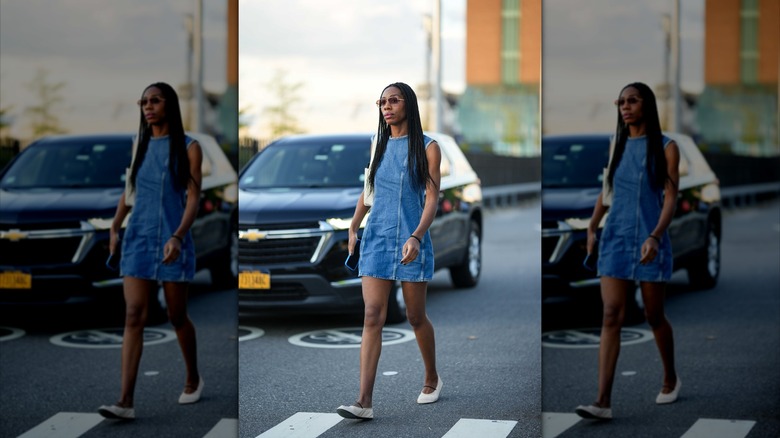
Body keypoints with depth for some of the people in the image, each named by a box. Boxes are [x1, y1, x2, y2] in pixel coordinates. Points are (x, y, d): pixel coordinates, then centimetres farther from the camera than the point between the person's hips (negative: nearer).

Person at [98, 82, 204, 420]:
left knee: (177, 316, 9)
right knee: (133, 317, -7)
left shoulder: (188, 148, -2)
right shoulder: (140, 146, 10)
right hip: (138, 240, 3)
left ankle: (193, 379, 34)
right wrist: (115, 228, 6)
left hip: (173, 242, -3)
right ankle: (126, 402, -13)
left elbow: (193, 198, -8)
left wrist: (177, 236, -22)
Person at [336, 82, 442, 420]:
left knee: (416, 317, 9)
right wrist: (353, 227, 11)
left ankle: (432, 379, 34)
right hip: (376, 240, 3)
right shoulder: (379, 146, 11)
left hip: (412, 242, -3)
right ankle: (365, 402, -14)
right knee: (372, 317, -8)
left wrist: (416, 236, -22)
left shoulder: (427, 147, -2)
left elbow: (432, 198, -8)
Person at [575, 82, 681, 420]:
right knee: (611, 317, -7)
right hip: (616, 240, 3)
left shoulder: (665, 148, -2)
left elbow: (670, 197, -9)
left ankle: (670, 379, 36)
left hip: (651, 242, -3)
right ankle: (603, 402, -14)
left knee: (654, 316, 10)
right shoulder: (617, 146, 10)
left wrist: (655, 236, -23)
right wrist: (592, 227, 6)